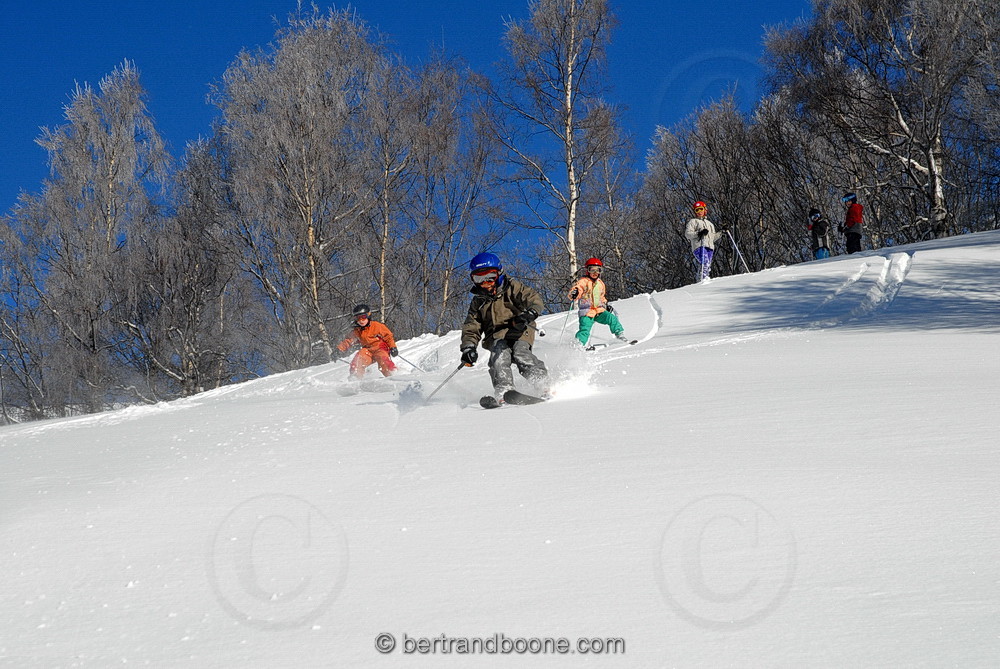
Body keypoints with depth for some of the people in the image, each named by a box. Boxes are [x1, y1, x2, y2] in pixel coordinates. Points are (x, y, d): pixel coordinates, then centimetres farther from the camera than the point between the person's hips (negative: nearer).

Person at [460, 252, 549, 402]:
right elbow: (471, 328, 16)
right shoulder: (478, 301, 19)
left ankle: (542, 386, -35)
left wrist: (530, 313, -28)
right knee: (499, 357, -29)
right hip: (497, 337, 2)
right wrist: (468, 347, -3)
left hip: (518, 332, -2)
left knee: (521, 355, -30)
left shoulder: (511, 287, 8)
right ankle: (504, 392, -43)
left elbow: (533, 298, -5)